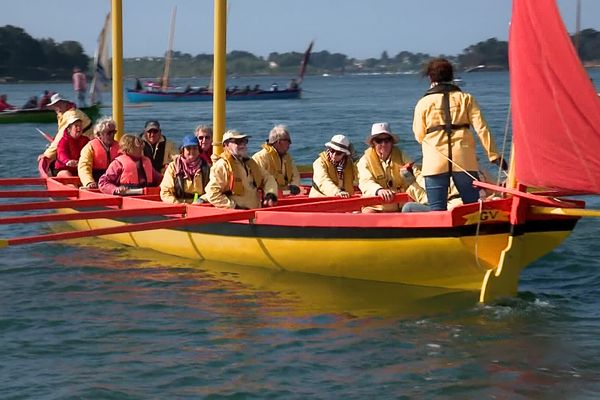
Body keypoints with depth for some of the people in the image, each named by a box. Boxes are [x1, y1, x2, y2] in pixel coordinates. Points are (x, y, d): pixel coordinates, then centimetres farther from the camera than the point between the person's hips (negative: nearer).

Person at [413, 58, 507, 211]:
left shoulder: (423, 103, 3)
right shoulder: (466, 98, 7)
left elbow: (419, 136, 7)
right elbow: (482, 128, 0)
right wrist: (494, 155, 1)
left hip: (435, 163, -1)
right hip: (463, 160, 1)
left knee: (437, 210, 1)